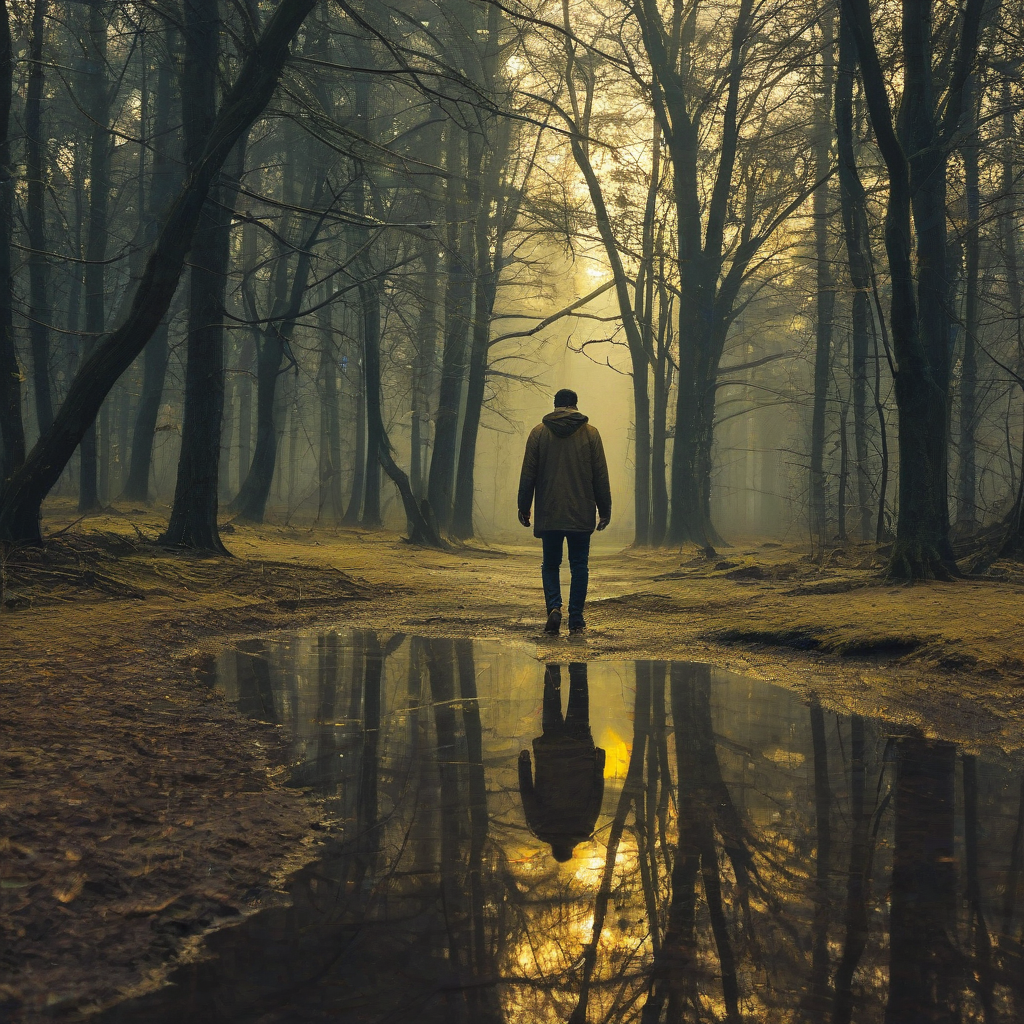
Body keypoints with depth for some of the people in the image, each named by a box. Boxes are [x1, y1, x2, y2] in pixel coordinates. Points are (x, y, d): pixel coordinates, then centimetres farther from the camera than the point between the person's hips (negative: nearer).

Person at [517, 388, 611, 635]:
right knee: (579, 566, 7)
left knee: (550, 564, 11)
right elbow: (600, 476, 2)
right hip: (581, 514, 0)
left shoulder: (539, 432, 2)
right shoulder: (590, 433, 2)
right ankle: (576, 619, 6)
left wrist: (524, 507, 9)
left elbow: (528, 474, 2)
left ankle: (554, 607, -10)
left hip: (549, 514, 0)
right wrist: (605, 510, 8)